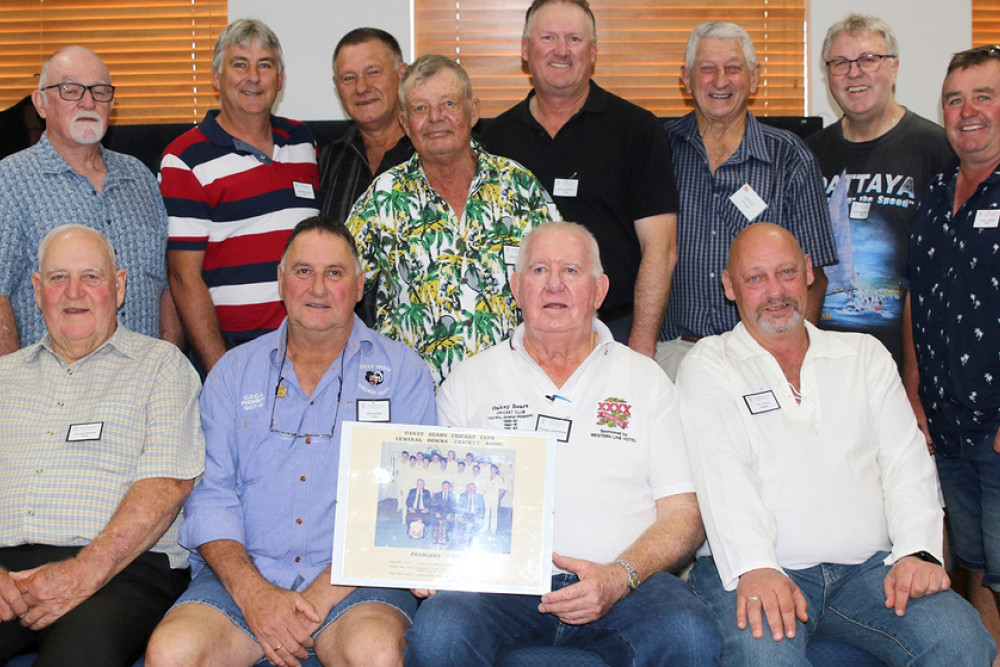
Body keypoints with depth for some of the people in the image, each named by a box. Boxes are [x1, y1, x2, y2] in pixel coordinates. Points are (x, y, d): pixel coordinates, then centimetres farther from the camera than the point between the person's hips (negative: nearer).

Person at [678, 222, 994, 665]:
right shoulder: (708, 367, 6)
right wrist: (754, 568, -25)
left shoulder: (865, 355, 18)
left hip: (869, 564, 4)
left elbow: (906, 461, 9)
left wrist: (918, 550, -9)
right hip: (760, 571, -3)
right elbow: (720, 476, -9)